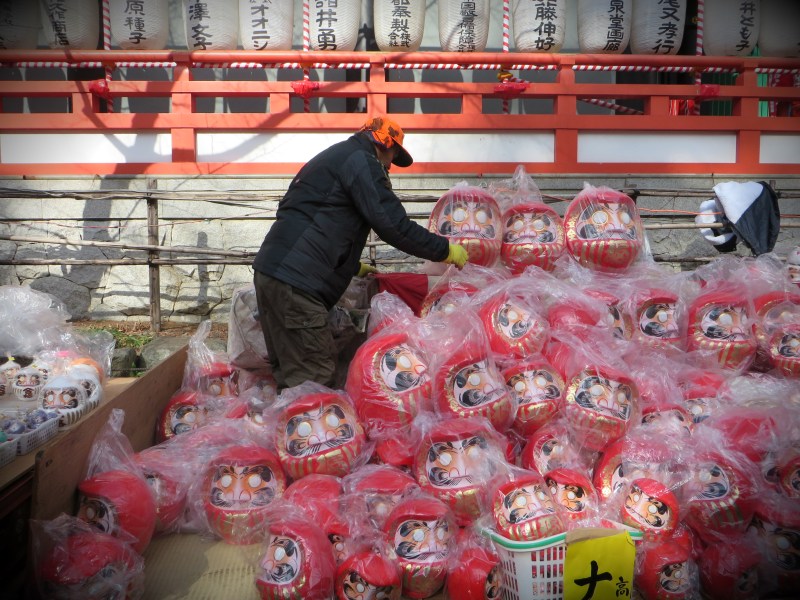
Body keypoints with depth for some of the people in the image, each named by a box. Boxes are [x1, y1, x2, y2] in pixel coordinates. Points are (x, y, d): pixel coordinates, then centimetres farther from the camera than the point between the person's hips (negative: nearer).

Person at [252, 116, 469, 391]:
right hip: (295, 282, -11)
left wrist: (354, 267, 41)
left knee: (292, 376, 15)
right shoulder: (360, 159, -3)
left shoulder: (332, 158, 28)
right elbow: (392, 224, -11)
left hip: (272, 272, 11)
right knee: (315, 381, -9)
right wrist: (445, 249, -1)